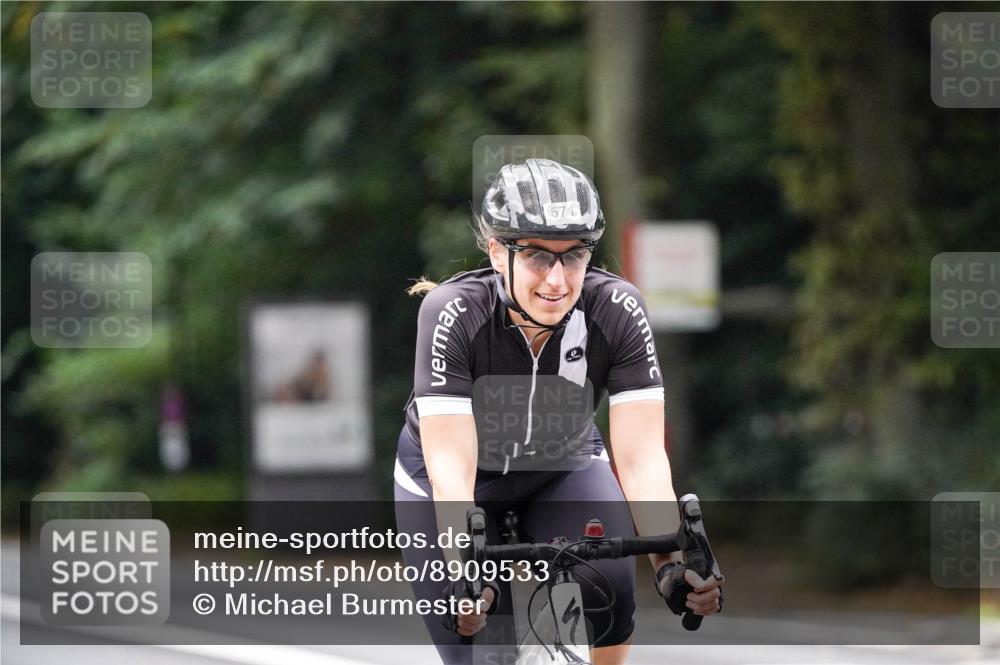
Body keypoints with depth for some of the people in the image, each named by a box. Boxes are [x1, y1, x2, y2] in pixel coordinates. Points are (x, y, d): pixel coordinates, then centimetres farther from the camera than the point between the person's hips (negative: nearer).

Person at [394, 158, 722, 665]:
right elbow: (451, 467, -37)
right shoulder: (453, 312, -32)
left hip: (563, 470, 1)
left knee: (608, 585, -27)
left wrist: (670, 563, -45)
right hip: (445, 483, -1)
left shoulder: (617, 311, -27)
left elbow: (641, 456, -30)